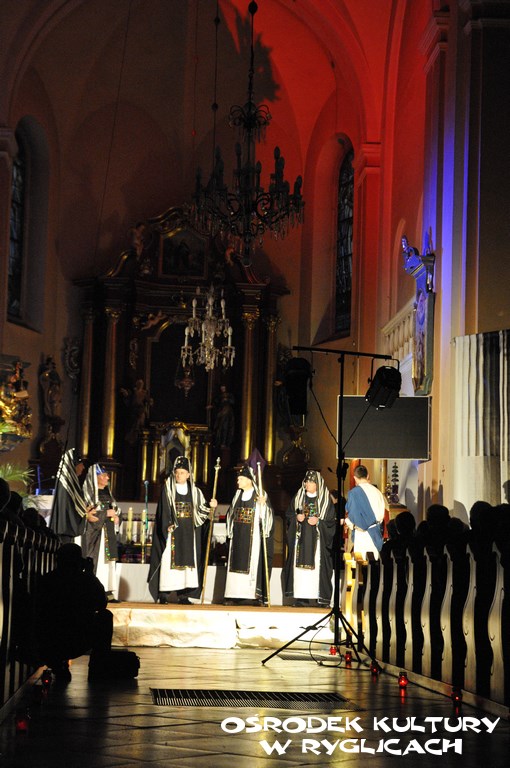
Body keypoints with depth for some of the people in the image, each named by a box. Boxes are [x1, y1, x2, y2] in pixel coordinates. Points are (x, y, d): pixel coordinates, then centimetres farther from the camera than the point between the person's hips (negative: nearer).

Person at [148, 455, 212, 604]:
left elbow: (201, 509, 12)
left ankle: (183, 594, 6)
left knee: (187, 559, 2)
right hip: (172, 531, -3)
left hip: (188, 532, 4)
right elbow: (164, 509, -5)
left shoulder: (194, 491, 11)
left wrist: (210, 506, -7)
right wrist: (167, 526, -15)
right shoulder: (168, 489, 0)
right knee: (169, 558, -6)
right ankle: (164, 593, -3)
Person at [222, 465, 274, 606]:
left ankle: (256, 595, -4)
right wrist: (230, 531, 15)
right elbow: (231, 513, 23)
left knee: (253, 562, -6)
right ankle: (233, 595, 2)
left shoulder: (260, 495, -2)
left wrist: (263, 504, -25)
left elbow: (265, 515, -8)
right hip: (238, 536, 5)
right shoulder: (238, 495, 14)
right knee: (236, 562, 2)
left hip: (253, 536, -5)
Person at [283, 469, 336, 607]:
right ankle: (301, 597, 1)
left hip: (318, 538, -3)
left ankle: (322, 598, -5)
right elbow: (289, 514, 14)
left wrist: (318, 521, -15)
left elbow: (331, 520, -1)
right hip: (301, 538, 3)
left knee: (317, 565, -8)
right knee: (300, 565, -1)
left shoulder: (326, 499, 1)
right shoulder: (298, 497, 10)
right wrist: (296, 517, -6)